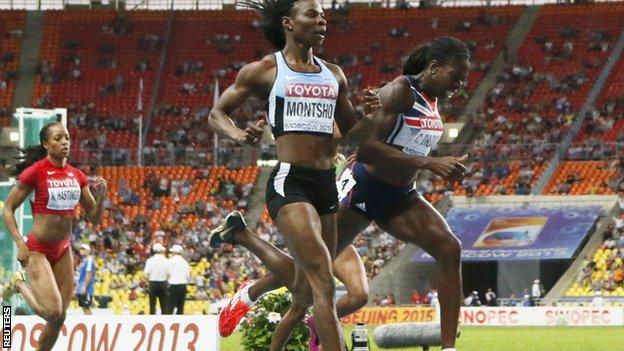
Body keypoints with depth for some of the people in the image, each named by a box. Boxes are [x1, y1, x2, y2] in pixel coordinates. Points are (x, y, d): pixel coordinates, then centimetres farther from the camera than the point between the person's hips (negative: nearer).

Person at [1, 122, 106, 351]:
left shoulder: (76, 176, 5)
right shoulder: (35, 172, -12)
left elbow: (94, 218, 9)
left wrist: (101, 195, -10)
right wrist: (20, 244, -17)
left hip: (63, 250, 6)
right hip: (37, 250, -6)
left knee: (60, 317, 5)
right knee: (52, 311, -17)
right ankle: (19, 285, 10)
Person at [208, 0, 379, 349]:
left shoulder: (334, 75, 16)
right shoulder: (264, 70, 2)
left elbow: (351, 134, 22)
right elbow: (216, 113, 9)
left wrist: (373, 115, 0)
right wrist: (238, 134, -13)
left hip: (327, 183, 6)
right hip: (289, 181, -6)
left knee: (305, 291, 12)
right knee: (323, 283, -18)